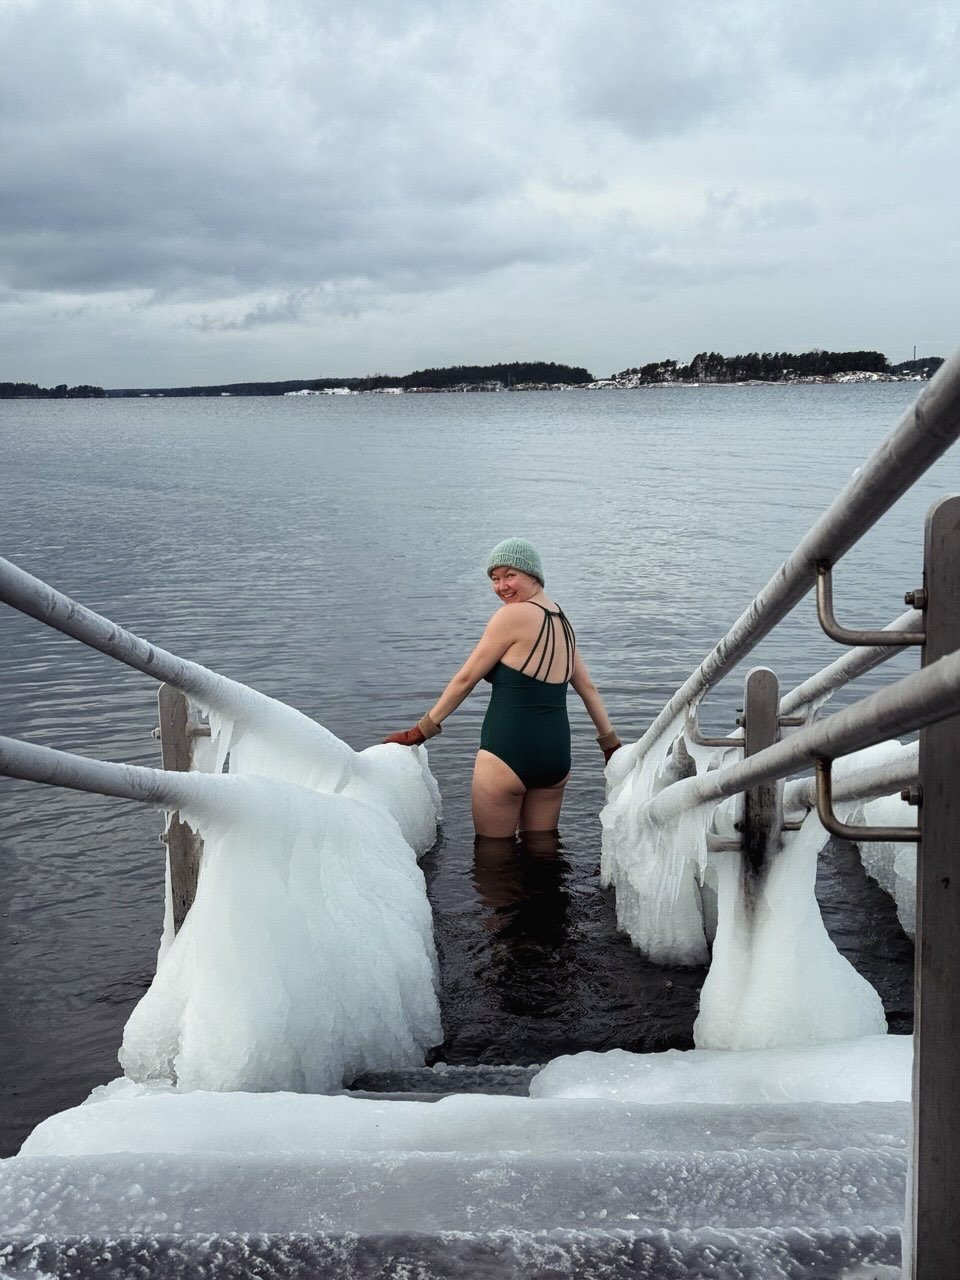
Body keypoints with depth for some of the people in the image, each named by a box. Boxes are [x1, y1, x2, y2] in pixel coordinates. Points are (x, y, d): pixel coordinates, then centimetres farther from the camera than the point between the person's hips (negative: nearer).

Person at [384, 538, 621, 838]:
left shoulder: (512, 615, -10)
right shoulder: (562, 621, 13)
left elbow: (466, 678, -6)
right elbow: (588, 687, 20)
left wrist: (419, 732, 1)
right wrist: (612, 744, 27)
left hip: (507, 754, -8)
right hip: (557, 754, 8)